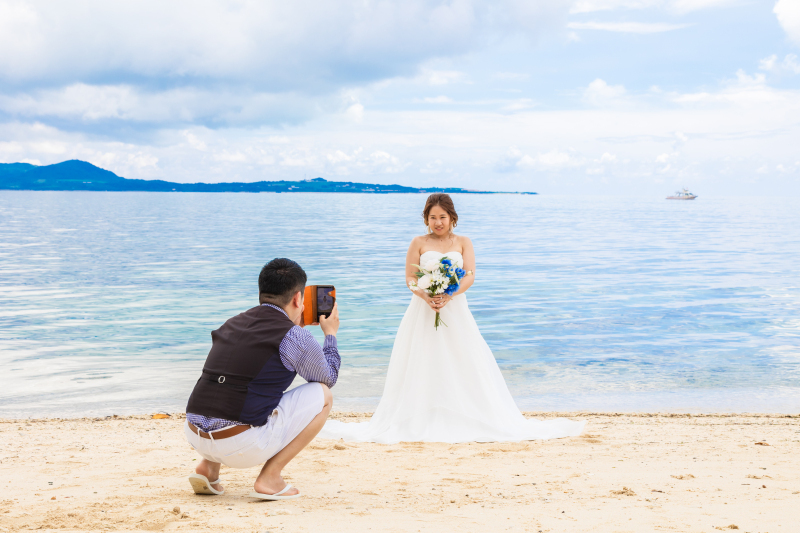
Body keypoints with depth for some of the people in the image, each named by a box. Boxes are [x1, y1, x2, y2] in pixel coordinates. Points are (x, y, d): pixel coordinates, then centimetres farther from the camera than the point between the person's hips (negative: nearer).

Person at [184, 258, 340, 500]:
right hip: (242, 447, -7)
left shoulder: (232, 324, 16)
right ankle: (269, 478, 3)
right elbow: (329, 377, 16)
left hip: (194, 437, 7)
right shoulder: (294, 337, -3)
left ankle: (208, 466, 18)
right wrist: (330, 333, 31)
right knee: (322, 395, 9)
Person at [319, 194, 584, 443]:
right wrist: (426, 297, -20)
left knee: (467, 365, -2)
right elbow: (410, 278, 0)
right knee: (421, 367, -2)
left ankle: (470, 419, 4)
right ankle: (421, 422, 2)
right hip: (423, 311, 0)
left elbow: (470, 276, -5)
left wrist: (448, 296, -22)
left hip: (455, 310, 0)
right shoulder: (419, 243, 6)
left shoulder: (463, 243, 7)